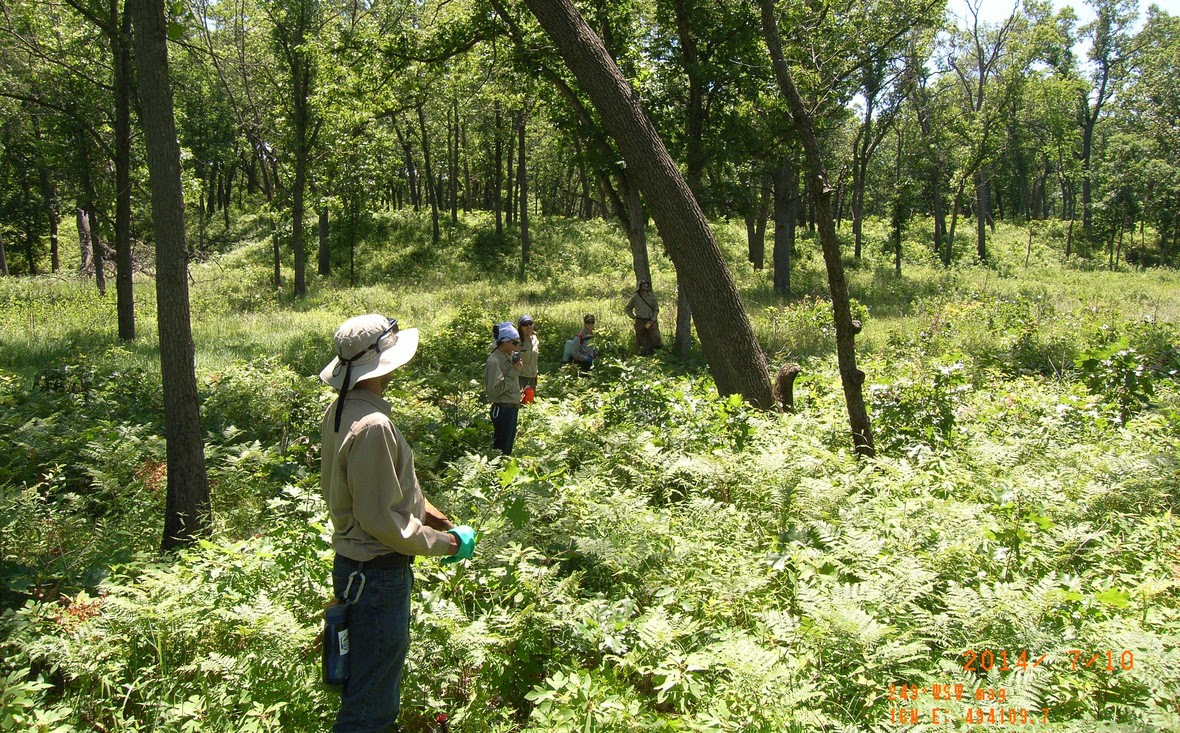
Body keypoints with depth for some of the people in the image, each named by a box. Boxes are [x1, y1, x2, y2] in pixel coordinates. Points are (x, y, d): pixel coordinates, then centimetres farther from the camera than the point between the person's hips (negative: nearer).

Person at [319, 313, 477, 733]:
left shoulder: (339, 411, 4)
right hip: (379, 573, -10)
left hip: (353, 564, 10)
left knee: (369, 681, 26)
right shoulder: (372, 426, -26)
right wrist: (442, 542, -12)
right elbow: (380, 519, -24)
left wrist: (420, 507, 11)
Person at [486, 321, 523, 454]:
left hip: (512, 408, 9)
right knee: (501, 448, -1)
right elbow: (495, 389, -25)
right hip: (502, 409, -9)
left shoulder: (509, 357, 8)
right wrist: (513, 372, -23)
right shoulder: (494, 361, -20)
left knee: (509, 443, 17)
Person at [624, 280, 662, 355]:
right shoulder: (635, 297, 3)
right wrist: (633, 317, 3)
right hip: (640, 322, 0)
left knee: (656, 340, -12)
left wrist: (652, 320, -6)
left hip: (651, 322, 0)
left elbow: (656, 309, 6)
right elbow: (627, 308, 15)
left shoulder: (652, 296, 4)